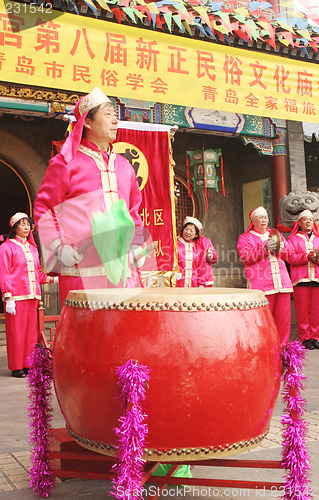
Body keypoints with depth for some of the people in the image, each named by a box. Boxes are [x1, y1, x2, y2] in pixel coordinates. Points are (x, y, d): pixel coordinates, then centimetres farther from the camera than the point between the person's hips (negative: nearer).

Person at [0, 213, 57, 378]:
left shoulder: (32, 248, 19)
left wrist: (52, 279, 9)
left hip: (32, 296, 6)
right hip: (16, 297, -6)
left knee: (31, 332, 6)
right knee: (16, 332, -2)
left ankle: (28, 365, 15)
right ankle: (16, 368, 8)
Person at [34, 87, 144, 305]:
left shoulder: (124, 166, 19)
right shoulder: (66, 162, 2)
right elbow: (43, 207, 2)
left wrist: (136, 244, 11)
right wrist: (59, 246, -8)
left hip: (121, 268, 5)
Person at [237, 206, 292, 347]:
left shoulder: (276, 235, 25)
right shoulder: (245, 238, 10)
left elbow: (286, 255, 22)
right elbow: (247, 257, -5)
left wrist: (280, 248, -1)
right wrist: (264, 247, -16)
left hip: (281, 280, 5)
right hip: (261, 283, -5)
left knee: (283, 313, 2)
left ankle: (282, 345, 13)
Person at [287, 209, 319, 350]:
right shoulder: (293, 239, 11)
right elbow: (291, 258, -4)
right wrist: (308, 256, -17)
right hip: (301, 278, -3)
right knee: (302, 310, -4)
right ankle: (305, 338, 3)